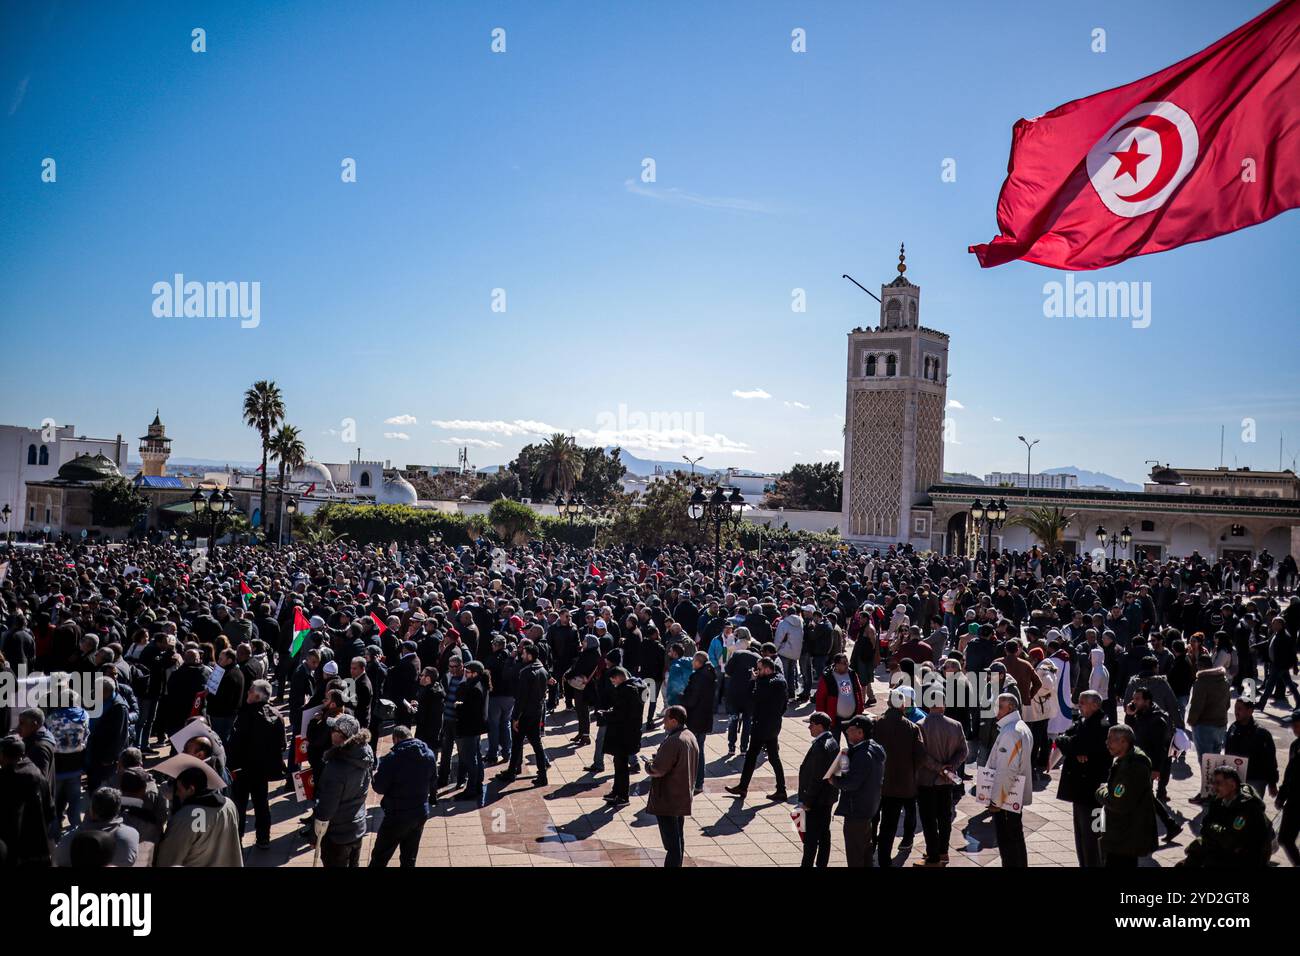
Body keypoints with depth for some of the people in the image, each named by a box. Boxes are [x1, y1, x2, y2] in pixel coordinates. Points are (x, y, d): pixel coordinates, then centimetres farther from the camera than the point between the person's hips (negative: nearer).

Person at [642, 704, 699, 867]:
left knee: (671, 841, -2)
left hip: (668, 799, -9)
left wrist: (648, 763, -4)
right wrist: (659, 757, 9)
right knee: (679, 837, 20)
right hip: (683, 797, 9)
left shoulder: (673, 741, -26)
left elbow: (657, 770, -25)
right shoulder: (690, 737, 4)